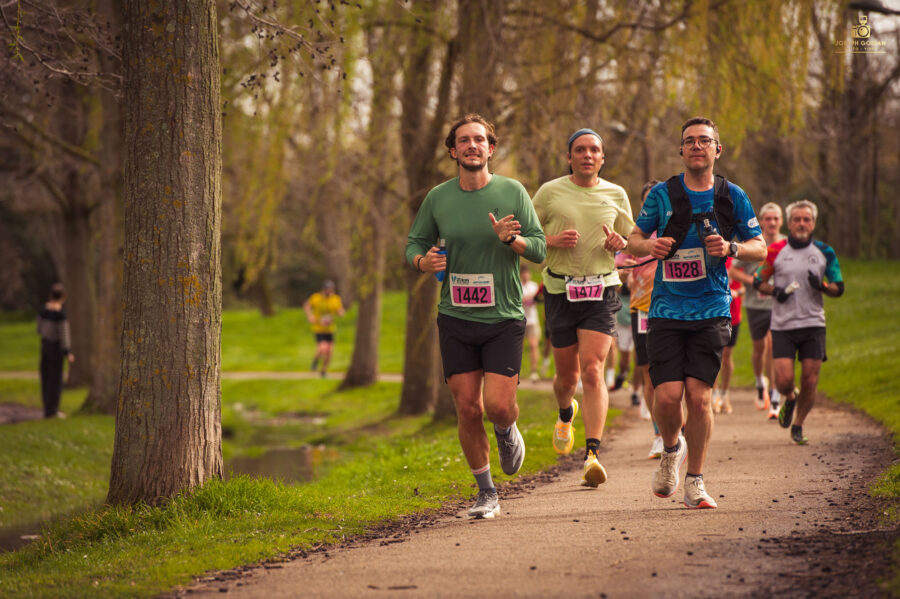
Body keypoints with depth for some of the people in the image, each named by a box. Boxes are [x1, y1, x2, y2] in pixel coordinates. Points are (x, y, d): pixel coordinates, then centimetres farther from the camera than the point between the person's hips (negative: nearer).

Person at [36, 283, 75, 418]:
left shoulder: (43, 310, 0)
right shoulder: (60, 313, -21)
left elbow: (40, 329, 9)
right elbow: (64, 334, -19)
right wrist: (68, 353, -15)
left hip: (45, 345, 7)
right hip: (56, 347, -7)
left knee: (46, 378, 14)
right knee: (55, 378, 2)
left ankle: (48, 409, 21)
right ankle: (51, 411, 5)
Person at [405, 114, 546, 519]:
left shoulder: (512, 192, 0)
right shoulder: (438, 198, 4)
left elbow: (539, 249, 0)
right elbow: (415, 242, 13)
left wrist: (511, 239, -21)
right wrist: (424, 261, -10)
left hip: (504, 319, -2)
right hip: (456, 318, 2)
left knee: (498, 406, -12)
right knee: (468, 410, 0)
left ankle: (507, 432, 26)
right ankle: (486, 494, 15)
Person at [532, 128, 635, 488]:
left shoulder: (616, 195, 7)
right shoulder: (550, 192, 2)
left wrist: (617, 243, -7)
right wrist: (554, 241, -14)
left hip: (602, 290, 0)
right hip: (560, 290, 0)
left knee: (592, 370, -15)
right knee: (567, 375, 9)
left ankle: (593, 455, -21)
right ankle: (566, 414, 46)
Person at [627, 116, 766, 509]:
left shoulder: (732, 197, 5)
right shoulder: (662, 194, 4)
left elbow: (760, 249, 10)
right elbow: (634, 238, 12)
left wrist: (731, 248, -11)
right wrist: (649, 246, -11)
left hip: (711, 311, 0)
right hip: (667, 310, 0)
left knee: (698, 395, -9)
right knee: (668, 395, -11)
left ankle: (695, 482, 5)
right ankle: (671, 449, 22)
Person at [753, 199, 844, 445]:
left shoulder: (825, 252, 5)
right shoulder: (776, 250, 1)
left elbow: (839, 289, 8)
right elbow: (759, 282, 9)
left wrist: (822, 286, -13)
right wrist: (776, 291, -11)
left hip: (813, 325, 1)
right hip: (782, 326, -1)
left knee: (810, 382, -2)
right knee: (784, 381, -10)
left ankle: (798, 426, 19)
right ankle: (789, 398, 26)